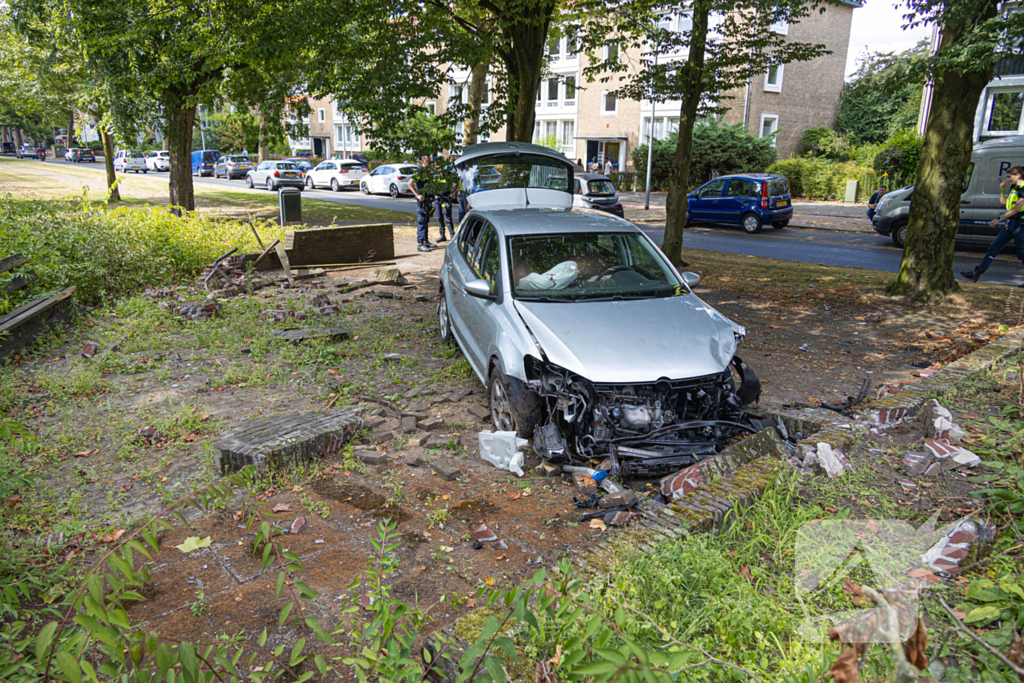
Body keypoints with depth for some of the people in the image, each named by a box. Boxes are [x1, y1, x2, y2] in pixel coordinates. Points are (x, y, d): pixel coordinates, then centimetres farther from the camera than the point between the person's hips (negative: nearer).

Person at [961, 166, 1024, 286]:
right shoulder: (1013, 188, 14)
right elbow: (1003, 203, 22)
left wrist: (998, 219, -19)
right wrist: (1002, 189, 11)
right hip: (1010, 223, 9)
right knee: (993, 248, 6)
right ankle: (977, 273, 6)